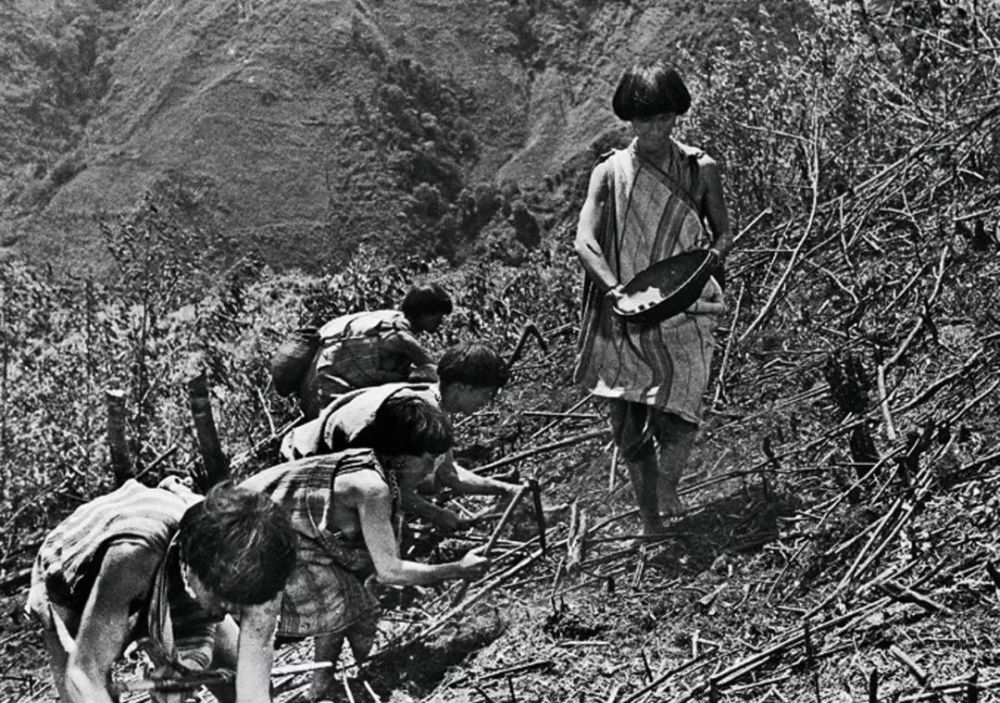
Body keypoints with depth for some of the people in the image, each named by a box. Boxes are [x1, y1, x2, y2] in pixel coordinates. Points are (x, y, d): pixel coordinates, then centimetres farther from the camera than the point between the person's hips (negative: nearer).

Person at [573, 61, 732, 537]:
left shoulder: (700, 170, 5)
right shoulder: (610, 173, 4)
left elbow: (723, 234, 12)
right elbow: (584, 241, -7)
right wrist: (614, 287, -23)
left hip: (684, 311, -1)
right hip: (625, 316, 1)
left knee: (677, 407, -19)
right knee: (630, 424, 3)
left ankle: (668, 484, 9)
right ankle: (651, 523, 18)